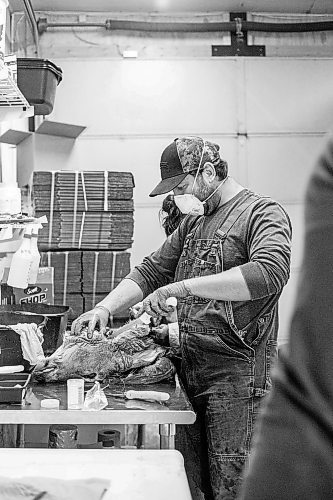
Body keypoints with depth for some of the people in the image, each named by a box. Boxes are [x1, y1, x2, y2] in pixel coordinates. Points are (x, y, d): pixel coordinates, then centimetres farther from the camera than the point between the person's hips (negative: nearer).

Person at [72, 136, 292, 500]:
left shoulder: (263, 213, -7)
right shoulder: (193, 222, 18)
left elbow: (270, 273, -26)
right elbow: (152, 270, 18)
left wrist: (184, 286, -26)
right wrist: (106, 308, 2)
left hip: (238, 375, -7)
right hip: (192, 373, 7)